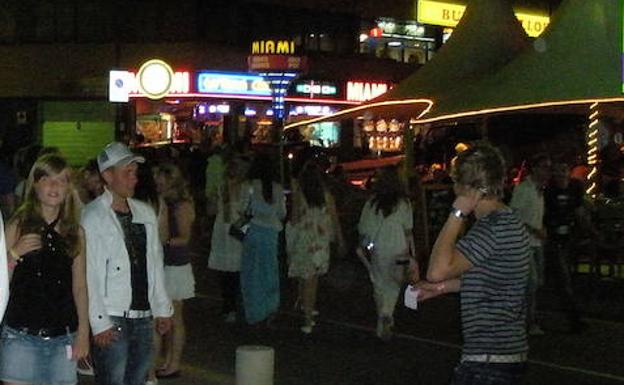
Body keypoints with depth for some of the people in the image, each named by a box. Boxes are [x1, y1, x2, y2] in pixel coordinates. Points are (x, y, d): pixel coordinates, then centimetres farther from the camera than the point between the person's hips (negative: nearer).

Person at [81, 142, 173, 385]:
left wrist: (162, 309, 14)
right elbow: (89, 273, -11)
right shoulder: (92, 217, -8)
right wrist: (99, 323, -13)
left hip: (143, 317, 6)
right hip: (111, 321, -6)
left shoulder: (146, 213, 12)